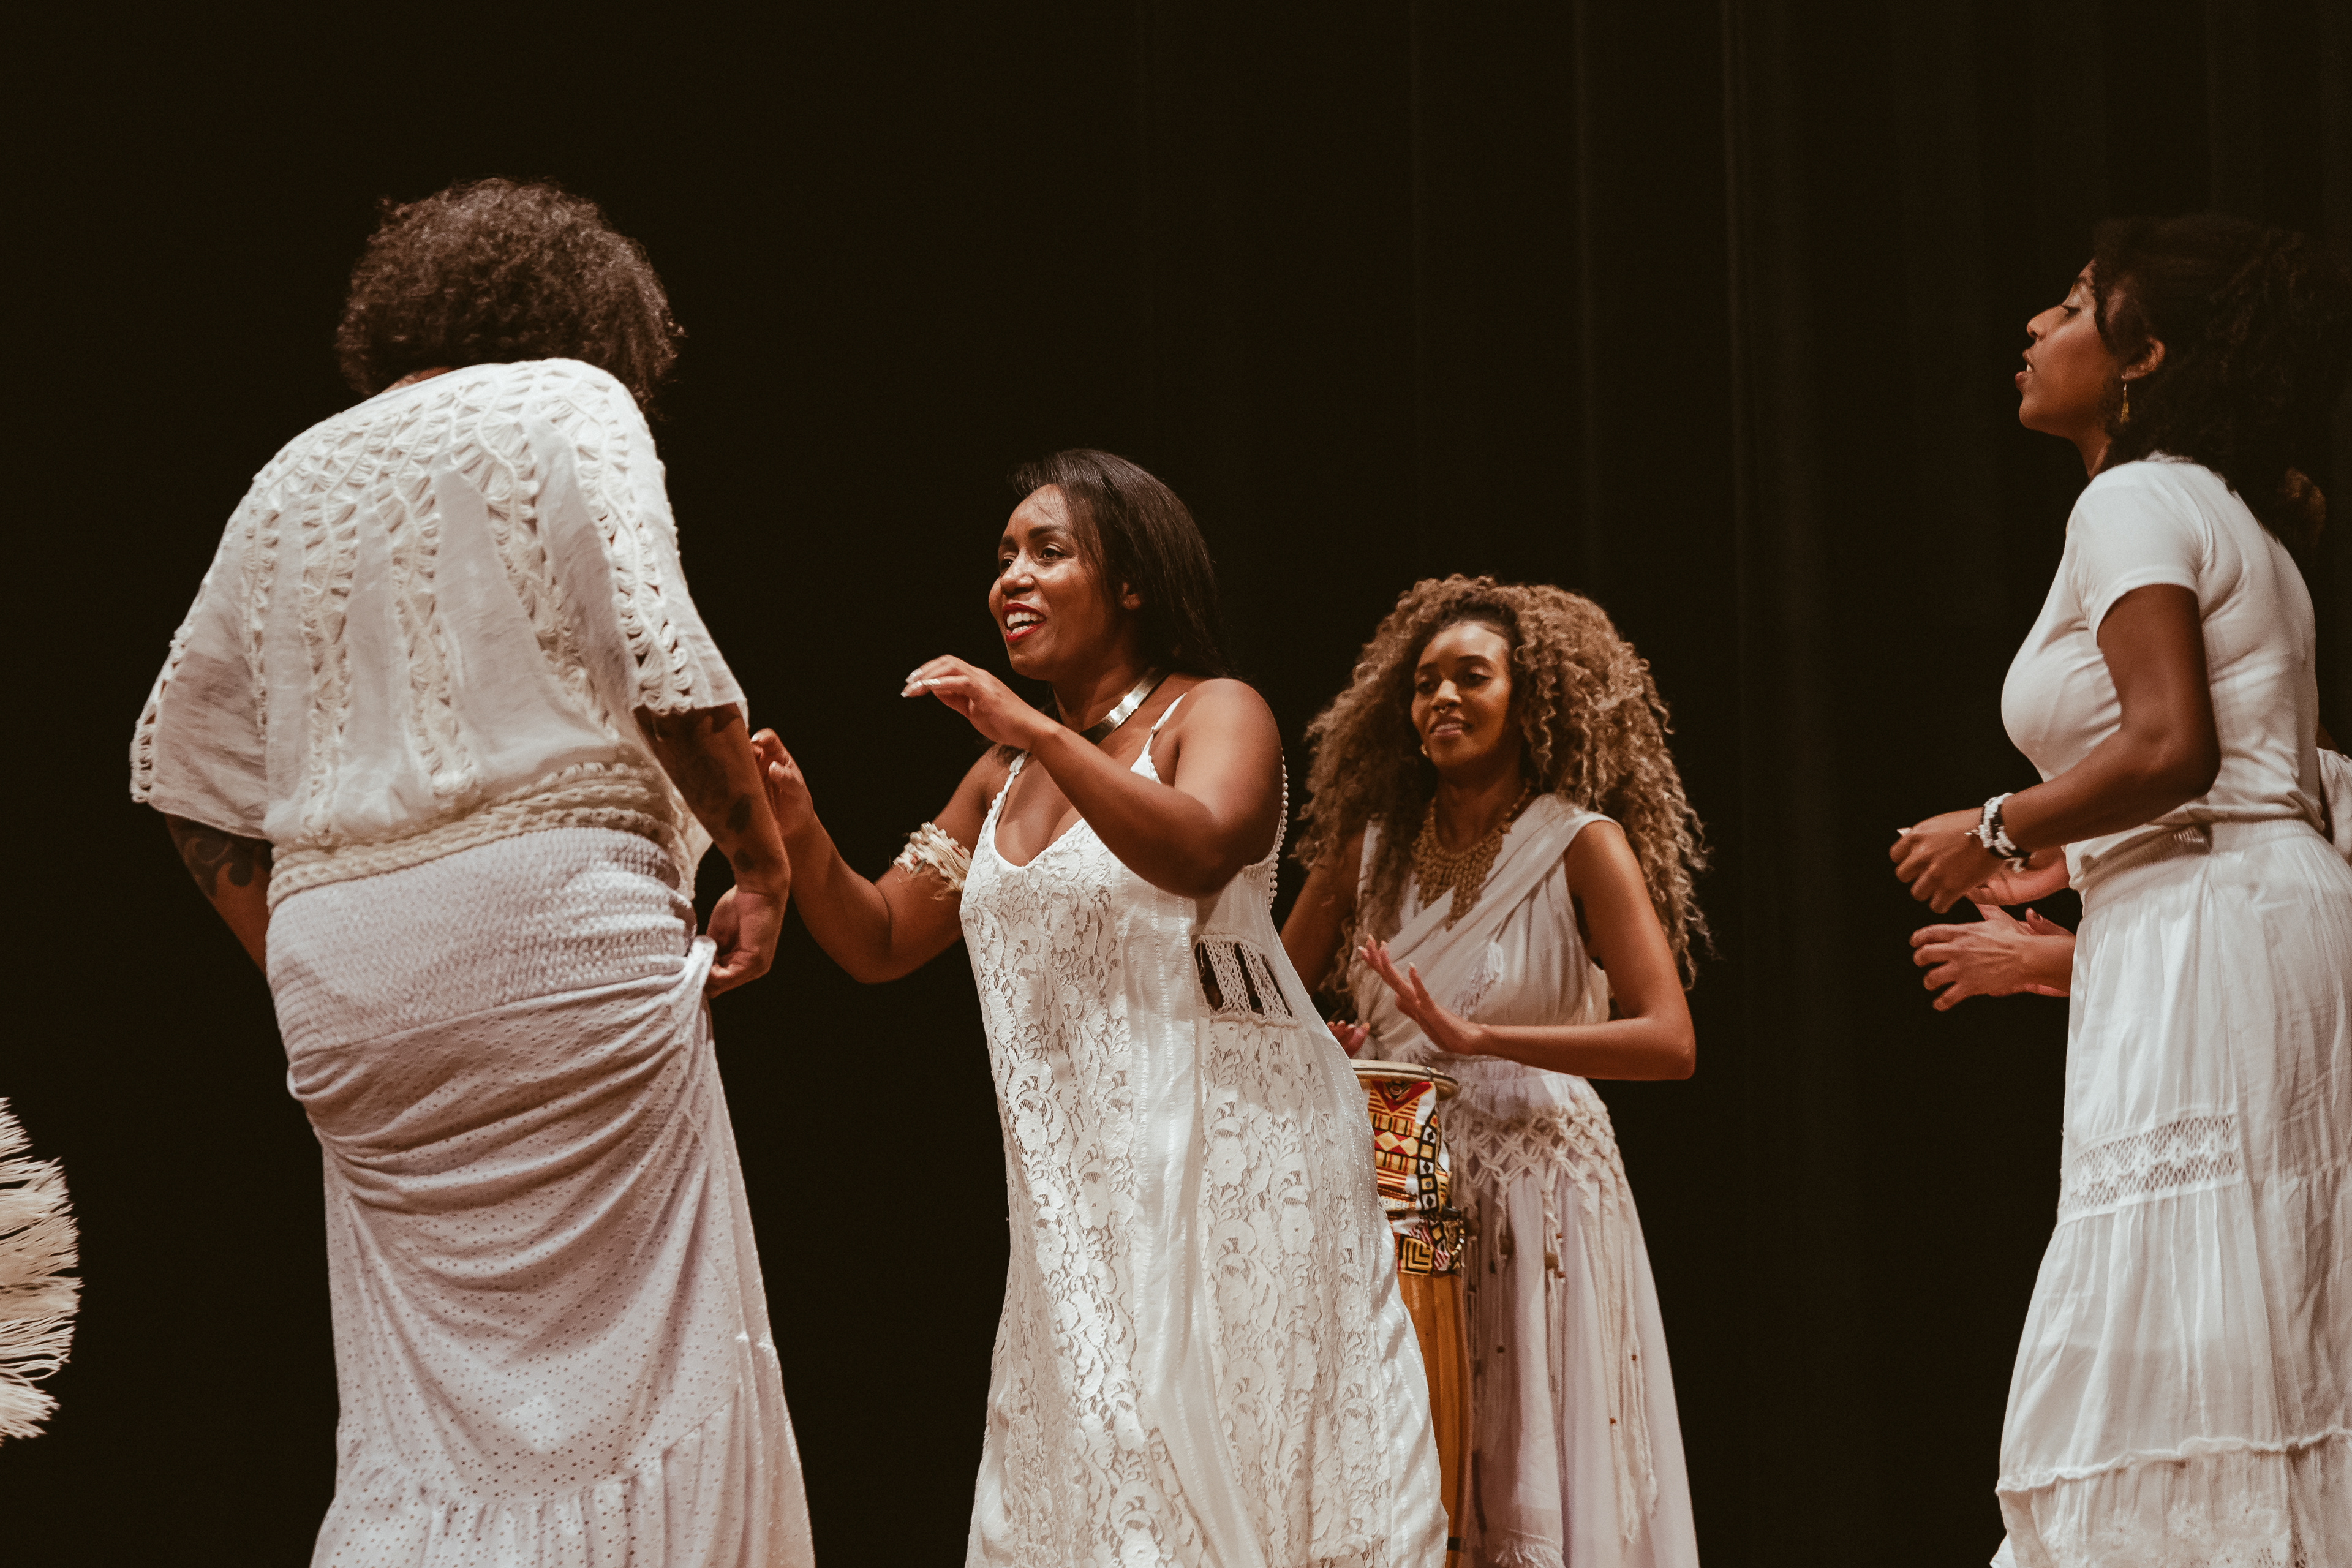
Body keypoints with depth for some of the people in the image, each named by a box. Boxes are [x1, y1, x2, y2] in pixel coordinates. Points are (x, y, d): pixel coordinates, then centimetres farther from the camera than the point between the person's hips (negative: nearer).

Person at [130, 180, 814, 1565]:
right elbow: (662, 665, -12)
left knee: (426, 1414, 8)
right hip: (549, 911, -6)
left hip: (341, 961, 6)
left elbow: (186, 762, 21)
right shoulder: (569, 406, 3)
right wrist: (763, 857, -1)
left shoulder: (295, 479, 21)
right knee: (639, 1368, -2)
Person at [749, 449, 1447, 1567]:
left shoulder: (1214, 715, -1)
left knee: (1229, 1465, -8)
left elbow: (1198, 853, -23)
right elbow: (880, 942, 17)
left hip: (1224, 1153, -6)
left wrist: (1042, 732, -26)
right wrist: (799, 834, -2)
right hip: (1080, 1179, 6)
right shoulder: (1002, 777, 18)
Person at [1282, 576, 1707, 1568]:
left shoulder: (1584, 846, -4)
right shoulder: (1370, 844, 8)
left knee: (1530, 1483, -1)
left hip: (1534, 1191, -3)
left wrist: (1473, 1037, -21)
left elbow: (1669, 1043, -15)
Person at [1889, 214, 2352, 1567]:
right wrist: (2068, 854, 22)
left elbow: (2169, 748, -20)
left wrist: (1999, 830, -6)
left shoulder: (2133, 503, -7)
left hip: (2208, 942, -10)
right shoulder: (2235, 518, 22)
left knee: (2174, 1375, -10)